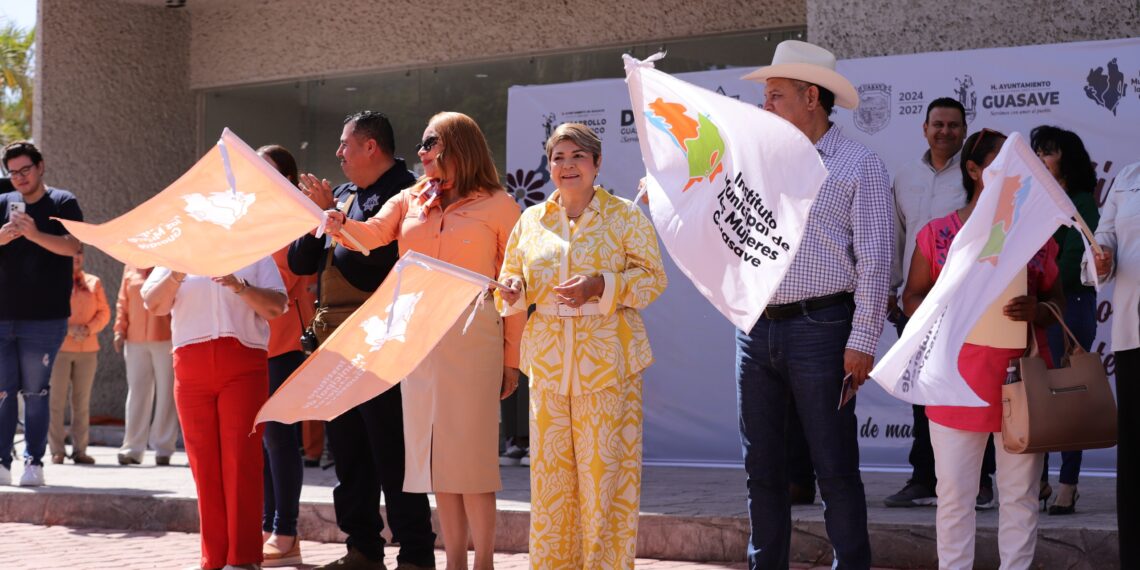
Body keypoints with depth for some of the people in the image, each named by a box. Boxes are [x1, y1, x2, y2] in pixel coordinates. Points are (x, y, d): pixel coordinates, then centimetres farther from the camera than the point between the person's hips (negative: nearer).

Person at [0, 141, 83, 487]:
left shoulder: (62, 203, 2)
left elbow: (73, 246, -12)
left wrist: (35, 234, -27)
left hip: (44, 318, -3)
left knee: (35, 393, -2)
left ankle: (34, 462, 3)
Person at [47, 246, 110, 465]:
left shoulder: (94, 283, 14)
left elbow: (104, 313, 11)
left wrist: (89, 329, -8)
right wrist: (69, 328, -14)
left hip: (88, 348, 3)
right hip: (59, 347, -3)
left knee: (82, 402, 3)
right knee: (56, 401, -4)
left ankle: (79, 449, 7)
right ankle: (57, 450, 0)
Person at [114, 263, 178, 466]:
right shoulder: (131, 267, 11)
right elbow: (123, 302, 14)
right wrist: (120, 330, 6)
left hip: (166, 339, -3)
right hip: (135, 340, 3)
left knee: (166, 394, 1)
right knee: (137, 393, 3)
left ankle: (163, 449, 6)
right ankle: (133, 448, 5)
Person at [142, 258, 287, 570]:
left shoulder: (254, 253, 13)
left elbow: (276, 307, 2)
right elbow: (152, 303, 4)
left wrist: (240, 287, -13)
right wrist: (177, 274, -13)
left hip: (243, 366, -2)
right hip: (191, 366, 2)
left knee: (241, 461, -8)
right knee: (204, 463, 0)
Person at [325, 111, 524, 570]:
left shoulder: (497, 205, 2)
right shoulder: (410, 201, 16)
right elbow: (374, 234, -1)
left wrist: (511, 358, -3)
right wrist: (341, 226, -23)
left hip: (472, 338, -5)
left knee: (470, 452, -6)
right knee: (435, 452, 6)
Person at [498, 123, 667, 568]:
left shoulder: (624, 216, 2)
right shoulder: (531, 220, 13)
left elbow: (653, 277, -2)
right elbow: (512, 275, 18)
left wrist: (601, 286, -17)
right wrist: (514, 290, -6)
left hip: (607, 361, -3)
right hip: (548, 361, 3)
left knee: (605, 468, -3)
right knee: (550, 469, 3)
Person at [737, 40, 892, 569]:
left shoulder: (859, 166, -3)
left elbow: (875, 260, -9)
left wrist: (862, 341, -15)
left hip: (819, 328, -6)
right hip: (756, 330, 6)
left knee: (835, 466, -1)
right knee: (761, 465, 10)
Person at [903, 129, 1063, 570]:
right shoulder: (937, 234, 2)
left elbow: (1058, 300, 10)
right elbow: (912, 297, 6)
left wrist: (1037, 311, -13)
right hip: (958, 383, -2)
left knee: (1021, 495, 6)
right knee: (954, 495, 3)